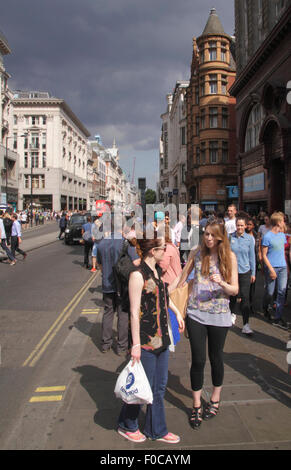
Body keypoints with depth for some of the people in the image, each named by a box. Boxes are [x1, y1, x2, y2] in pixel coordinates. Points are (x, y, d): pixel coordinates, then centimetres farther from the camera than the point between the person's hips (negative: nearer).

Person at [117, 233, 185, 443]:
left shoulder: (158, 271, 6)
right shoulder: (138, 275, -19)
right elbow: (134, 312, -19)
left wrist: (177, 313, 24)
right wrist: (136, 344, -19)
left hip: (161, 337, 8)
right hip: (146, 339, -8)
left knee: (160, 386, 18)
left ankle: (156, 430, 35)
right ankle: (127, 425, 33)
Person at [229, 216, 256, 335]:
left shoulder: (250, 238, -2)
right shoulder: (230, 237, -2)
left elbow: (252, 256, 4)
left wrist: (253, 273, 4)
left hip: (245, 272, -1)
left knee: (245, 297, -5)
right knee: (232, 296, 12)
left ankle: (246, 324, 1)